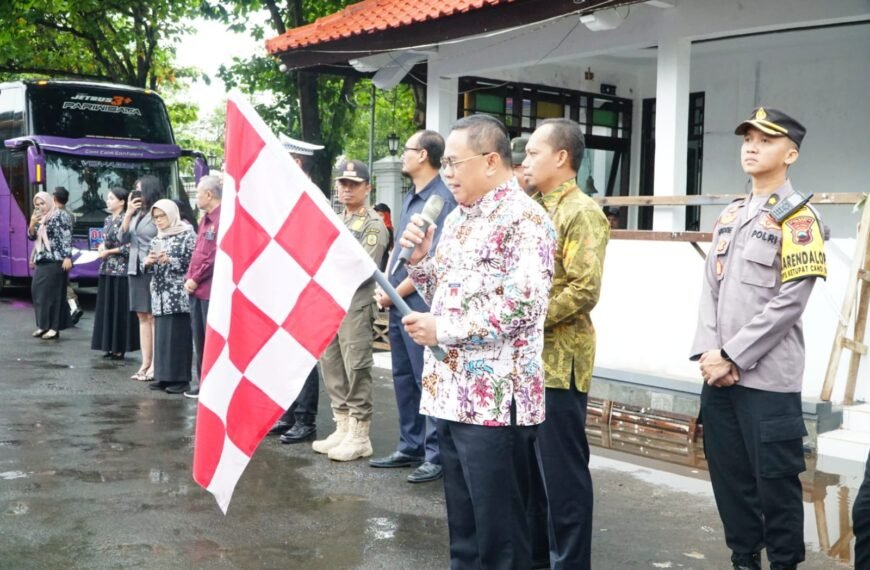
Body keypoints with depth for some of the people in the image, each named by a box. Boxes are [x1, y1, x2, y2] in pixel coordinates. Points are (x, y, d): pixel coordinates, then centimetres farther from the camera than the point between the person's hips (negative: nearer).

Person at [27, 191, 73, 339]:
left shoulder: (61, 215, -6)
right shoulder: (39, 218, 17)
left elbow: (67, 237, -12)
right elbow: (32, 237, 17)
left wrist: (67, 257, -19)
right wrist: (32, 224, -2)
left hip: (55, 260, -8)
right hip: (41, 260, 8)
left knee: (52, 292, -8)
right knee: (37, 290, 4)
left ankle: (54, 327, -5)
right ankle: (43, 324, 12)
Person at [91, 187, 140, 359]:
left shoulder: (125, 220, -11)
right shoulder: (108, 219, 13)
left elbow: (128, 247, -16)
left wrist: (108, 252, -9)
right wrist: (101, 247, 2)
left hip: (121, 270, -8)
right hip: (107, 269, 8)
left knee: (120, 309, -3)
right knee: (107, 308, 10)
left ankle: (120, 348, 3)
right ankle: (111, 346, 16)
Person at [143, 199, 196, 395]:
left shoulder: (187, 235, -2)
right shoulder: (156, 240, 17)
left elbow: (192, 263, -10)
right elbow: (150, 267, 22)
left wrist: (169, 261, -17)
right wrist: (148, 262, 0)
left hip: (179, 295, -6)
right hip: (160, 295, 6)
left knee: (179, 336, -7)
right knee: (161, 335, 5)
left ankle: (181, 378, -3)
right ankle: (164, 376, 10)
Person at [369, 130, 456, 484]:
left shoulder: (442, 200, -14)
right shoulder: (410, 198, 15)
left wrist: (394, 293, -10)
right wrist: (382, 285, 5)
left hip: (421, 304, -9)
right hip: (398, 304, 9)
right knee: (404, 379, 15)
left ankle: (436, 455, 6)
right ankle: (410, 447, 25)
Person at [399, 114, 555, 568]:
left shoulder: (524, 219, -11)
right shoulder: (457, 219, 16)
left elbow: (524, 302, -21)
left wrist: (444, 330, -16)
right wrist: (419, 259, 3)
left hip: (495, 395, -8)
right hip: (451, 390, 8)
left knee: (497, 525, 1)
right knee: (462, 520, 16)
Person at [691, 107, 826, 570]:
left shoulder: (798, 218, -6)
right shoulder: (729, 216, 15)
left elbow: (789, 302, -14)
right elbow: (710, 289, 11)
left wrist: (732, 357, -14)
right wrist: (708, 353, -4)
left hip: (767, 379, -6)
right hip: (718, 375, 6)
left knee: (775, 482, 1)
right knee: (728, 477, 13)